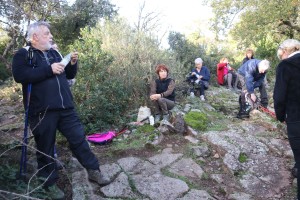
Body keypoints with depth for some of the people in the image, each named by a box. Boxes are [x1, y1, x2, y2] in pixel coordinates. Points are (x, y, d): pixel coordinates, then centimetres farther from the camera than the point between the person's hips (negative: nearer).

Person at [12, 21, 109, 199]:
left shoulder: (54, 53, 19)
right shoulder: (23, 54, 2)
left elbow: (69, 75, 22)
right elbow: (20, 75, -17)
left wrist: (73, 63, 2)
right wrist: (49, 69, -19)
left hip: (66, 107, 5)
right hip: (42, 111, -4)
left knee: (79, 138, 6)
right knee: (46, 148, 7)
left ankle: (93, 171, 19)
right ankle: (49, 182, 25)